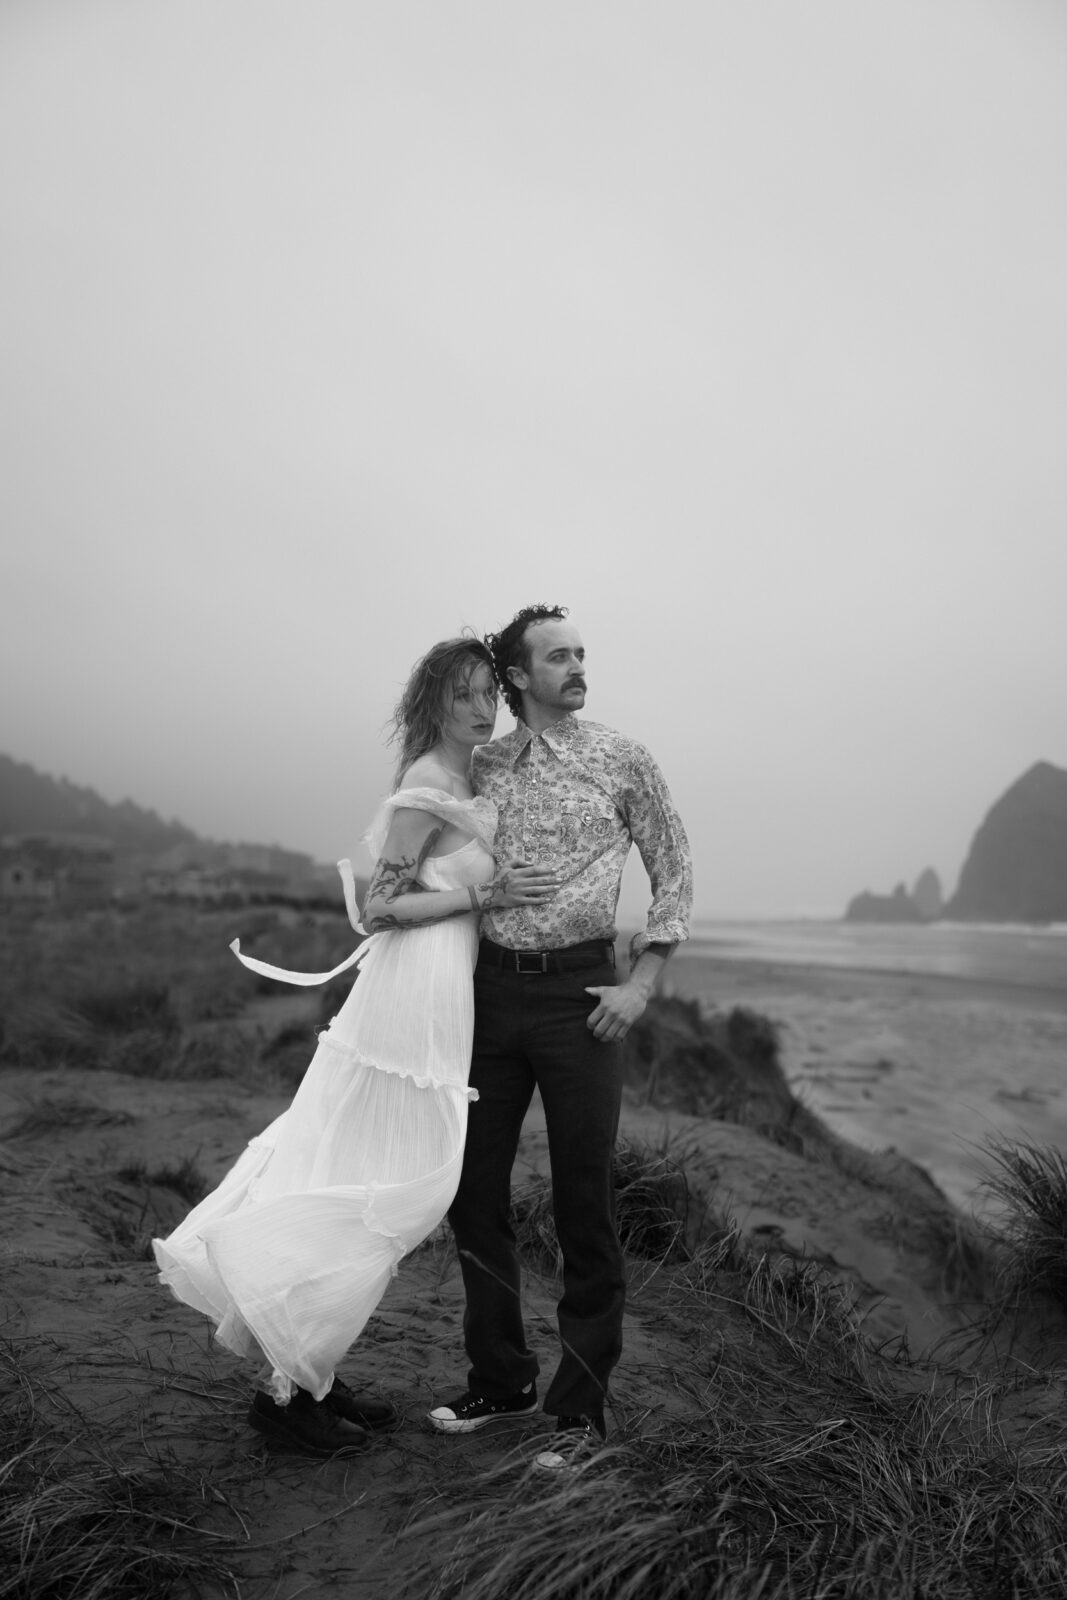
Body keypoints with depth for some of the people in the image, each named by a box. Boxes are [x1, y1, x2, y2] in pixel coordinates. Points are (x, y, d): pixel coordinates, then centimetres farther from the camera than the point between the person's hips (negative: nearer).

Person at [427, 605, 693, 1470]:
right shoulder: (479, 767, 8)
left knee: (584, 1202, 3)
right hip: (491, 987, 4)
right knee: (474, 1189, 10)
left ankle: (581, 1403, 19)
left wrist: (640, 985, -5)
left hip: (580, 990, -3)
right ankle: (501, 1379, 30)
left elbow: (674, 876, 3)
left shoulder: (623, 760, 0)